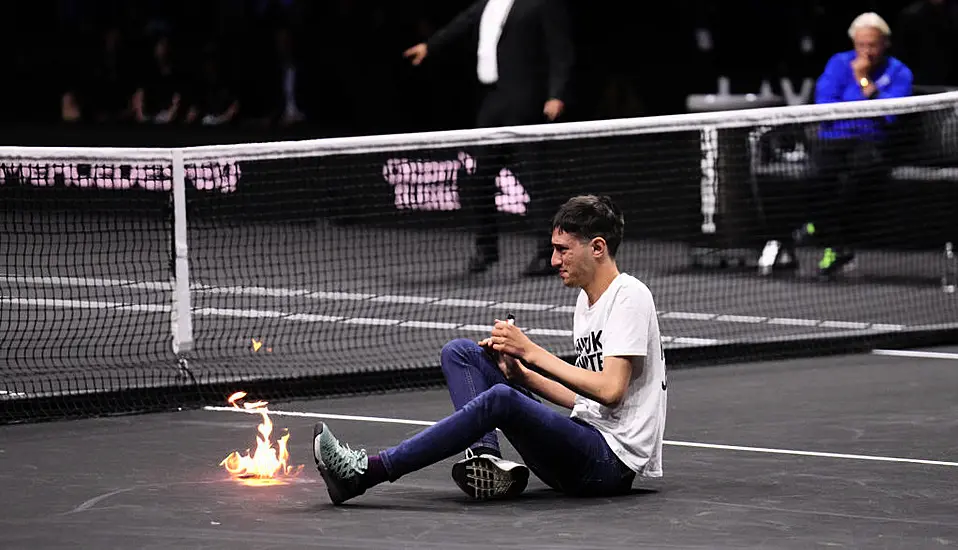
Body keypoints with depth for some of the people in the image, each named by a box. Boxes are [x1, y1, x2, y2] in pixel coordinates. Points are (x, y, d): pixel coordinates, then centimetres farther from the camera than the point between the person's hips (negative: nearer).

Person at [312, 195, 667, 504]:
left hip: (612, 462, -10)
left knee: (501, 399, -35)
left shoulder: (630, 296, -9)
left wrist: (531, 352, -16)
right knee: (459, 352, 5)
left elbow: (610, 390, -20)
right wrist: (521, 373, 5)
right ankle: (486, 459, -18)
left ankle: (365, 472, -35)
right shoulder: (586, 301, 19)